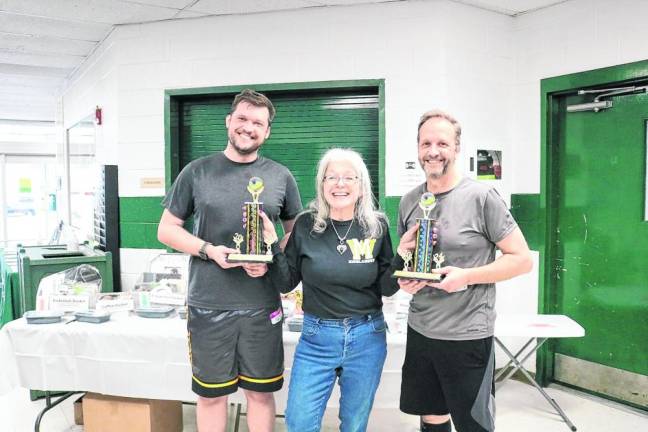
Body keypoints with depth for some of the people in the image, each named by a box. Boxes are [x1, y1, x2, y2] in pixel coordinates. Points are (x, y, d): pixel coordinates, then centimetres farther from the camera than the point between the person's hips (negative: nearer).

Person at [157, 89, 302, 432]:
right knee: (211, 394, 13)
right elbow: (166, 229, 5)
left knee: (260, 391, 13)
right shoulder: (197, 171, 2)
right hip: (208, 305, 0)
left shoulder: (281, 176, 4)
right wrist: (208, 250, -12)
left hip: (262, 306, 1)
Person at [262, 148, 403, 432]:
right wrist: (271, 245, -14)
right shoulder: (306, 225, -6)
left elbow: (386, 288, -1)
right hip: (317, 337, 0)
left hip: (366, 337, 1)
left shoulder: (376, 226, -5)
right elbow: (286, 284, -2)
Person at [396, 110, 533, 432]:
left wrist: (466, 276, -20)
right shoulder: (409, 202, 5)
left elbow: (522, 259, -9)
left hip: (467, 336, -5)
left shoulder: (482, 197, -11)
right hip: (419, 331, 5)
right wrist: (404, 276, -5)